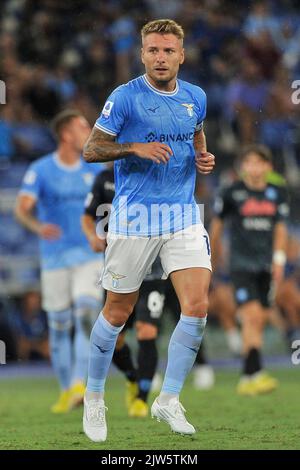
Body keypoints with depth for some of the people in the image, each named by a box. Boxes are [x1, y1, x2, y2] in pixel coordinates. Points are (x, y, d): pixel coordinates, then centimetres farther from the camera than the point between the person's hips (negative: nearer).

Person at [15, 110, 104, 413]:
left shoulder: (94, 169, 5)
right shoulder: (40, 170, -5)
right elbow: (22, 208, -16)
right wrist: (38, 226, -36)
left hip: (90, 257, 1)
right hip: (55, 259, -1)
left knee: (87, 317, -17)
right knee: (59, 326, 4)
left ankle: (79, 384, -21)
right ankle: (66, 390, 18)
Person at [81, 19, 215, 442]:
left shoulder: (195, 98, 7)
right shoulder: (126, 98, -8)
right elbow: (91, 149, -5)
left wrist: (203, 159, 5)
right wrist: (136, 148, -20)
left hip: (183, 216, 4)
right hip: (134, 218, -4)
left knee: (197, 305, -12)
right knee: (117, 313, 5)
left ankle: (169, 400, 1)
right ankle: (94, 398, 25)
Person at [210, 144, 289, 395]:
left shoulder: (277, 194, 7)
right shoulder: (231, 193, -2)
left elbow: (280, 230, 13)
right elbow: (216, 225, 10)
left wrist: (279, 259, 1)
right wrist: (213, 258, 18)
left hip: (267, 267, 4)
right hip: (241, 264, -4)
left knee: (258, 323, 7)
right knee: (251, 317, -18)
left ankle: (246, 379, 17)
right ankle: (255, 374, -25)